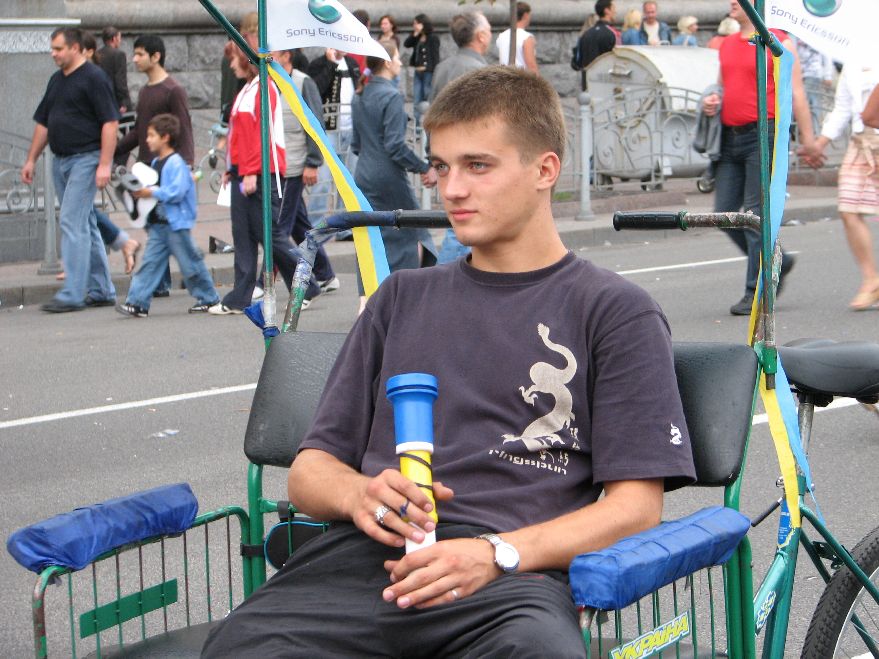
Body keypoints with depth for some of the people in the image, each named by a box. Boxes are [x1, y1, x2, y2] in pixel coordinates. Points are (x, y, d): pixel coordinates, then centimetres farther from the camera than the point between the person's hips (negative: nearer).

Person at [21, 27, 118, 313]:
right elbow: (43, 123, 21)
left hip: (85, 158, -8)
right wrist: (31, 159, 18)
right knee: (85, 225, 11)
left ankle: (72, 294, -12)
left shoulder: (94, 78, -10)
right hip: (60, 160, 8)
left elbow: (110, 122, -15)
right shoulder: (56, 80, 15)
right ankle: (101, 291, 17)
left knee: (72, 222, -13)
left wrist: (105, 164, -20)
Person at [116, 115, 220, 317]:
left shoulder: (176, 163, -15)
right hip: (158, 224, 8)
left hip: (176, 224, -8)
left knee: (190, 262, 1)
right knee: (150, 261, 2)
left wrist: (151, 192, -22)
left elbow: (177, 192, -24)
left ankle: (209, 299, 14)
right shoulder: (156, 163, 14)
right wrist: (140, 191, 5)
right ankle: (137, 302, -2)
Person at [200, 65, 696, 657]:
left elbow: (635, 507, 4)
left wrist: (497, 554, -12)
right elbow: (310, 470, 25)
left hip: (515, 572, -3)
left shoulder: (616, 311, 14)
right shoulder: (403, 297, 28)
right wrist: (360, 495, 0)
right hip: (361, 557, 3)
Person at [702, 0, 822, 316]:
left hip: (763, 135, -7)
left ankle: (757, 292, -2)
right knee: (725, 213, 4)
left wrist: (808, 140, -8)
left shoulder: (779, 42, -2)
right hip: (730, 136, 7)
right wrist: (711, 103, 4)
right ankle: (776, 262, 23)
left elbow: (796, 93, -4)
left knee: (757, 214, -8)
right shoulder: (726, 46, 17)